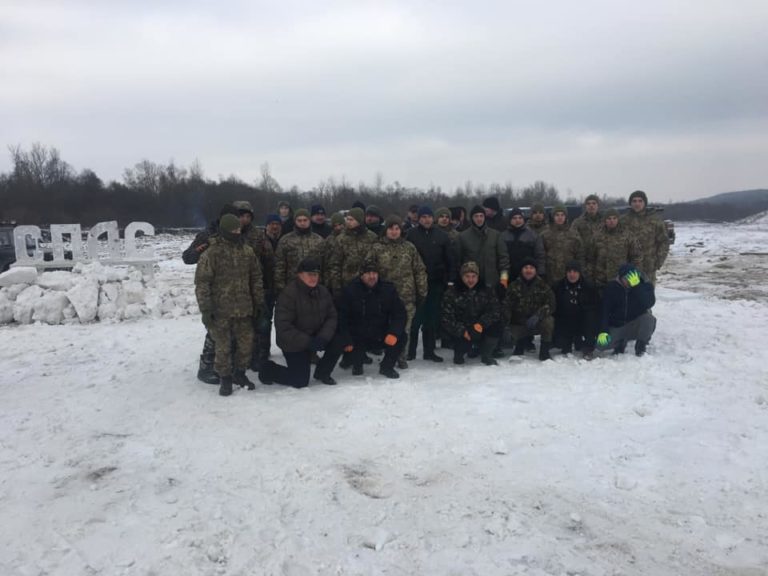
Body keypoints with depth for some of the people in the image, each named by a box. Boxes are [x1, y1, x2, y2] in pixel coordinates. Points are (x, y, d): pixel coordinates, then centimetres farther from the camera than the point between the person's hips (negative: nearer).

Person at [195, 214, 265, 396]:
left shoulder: (248, 252, 6)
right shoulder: (211, 254, -9)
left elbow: (256, 278, 14)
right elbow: (202, 283, -9)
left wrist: (259, 302, 13)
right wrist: (205, 309, -12)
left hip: (244, 309, 4)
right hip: (220, 311, -4)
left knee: (246, 343, 10)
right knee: (223, 346, 4)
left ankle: (240, 373, 30)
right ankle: (225, 379, 20)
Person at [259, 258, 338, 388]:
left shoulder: (323, 291, 0)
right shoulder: (288, 293, -21)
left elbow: (332, 316, -1)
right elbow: (282, 327, -26)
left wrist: (323, 337, -20)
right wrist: (307, 342, -30)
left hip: (315, 338, 6)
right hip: (294, 344, -6)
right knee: (300, 381, -8)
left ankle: (322, 372, 9)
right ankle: (268, 370, 19)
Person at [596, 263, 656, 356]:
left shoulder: (645, 285, -9)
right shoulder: (612, 287, -7)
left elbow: (649, 303, -28)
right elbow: (605, 311, -9)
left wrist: (637, 285, -37)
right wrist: (603, 331, -20)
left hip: (636, 326, -1)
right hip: (616, 327, 1)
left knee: (648, 318, -32)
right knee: (601, 345, -22)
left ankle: (641, 346, -7)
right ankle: (621, 341, 12)